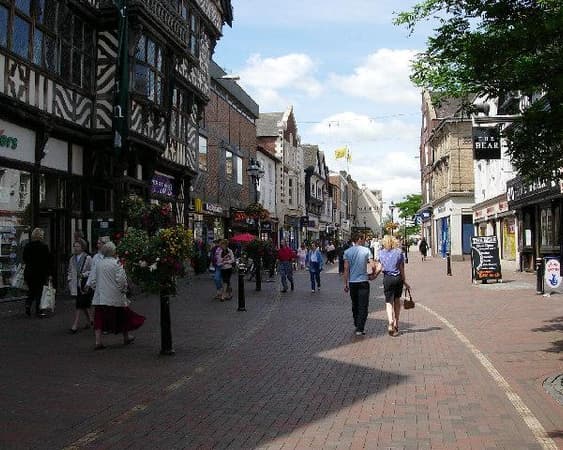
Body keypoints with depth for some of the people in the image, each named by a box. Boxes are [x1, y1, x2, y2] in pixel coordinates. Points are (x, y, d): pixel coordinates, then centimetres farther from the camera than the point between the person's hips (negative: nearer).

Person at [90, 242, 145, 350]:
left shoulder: (98, 263, 5)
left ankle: (98, 342, -4)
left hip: (100, 297, 4)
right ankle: (126, 337, 29)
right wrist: (123, 290, 0)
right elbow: (121, 280, -16)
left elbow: (93, 280, 9)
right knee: (122, 316, 14)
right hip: (115, 297, -4)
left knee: (99, 319, 4)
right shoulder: (116, 263, -10)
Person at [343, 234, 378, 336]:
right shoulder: (366, 250, -6)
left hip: (352, 282, 3)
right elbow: (373, 266, -10)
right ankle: (360, 329, -5)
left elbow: (346, 268, -2)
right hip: (363, 281, -3)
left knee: (355, 305, 17)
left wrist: (345, 283, 3)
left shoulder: (347, 252, 1)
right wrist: (373, 275, 9)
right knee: (363, 306, 1)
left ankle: (357, 325, 27)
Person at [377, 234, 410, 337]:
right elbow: (402, 269, -1)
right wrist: (405, 282, 6)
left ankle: (390, 322, -20)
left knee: (388, 302, 2)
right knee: (397, 300, 16)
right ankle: (396, 324, 23)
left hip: (387, 279, -1)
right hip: (398, 278, 1)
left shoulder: (381, 253, 0)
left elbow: (380, 267, -4)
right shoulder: (399, 252, 0)